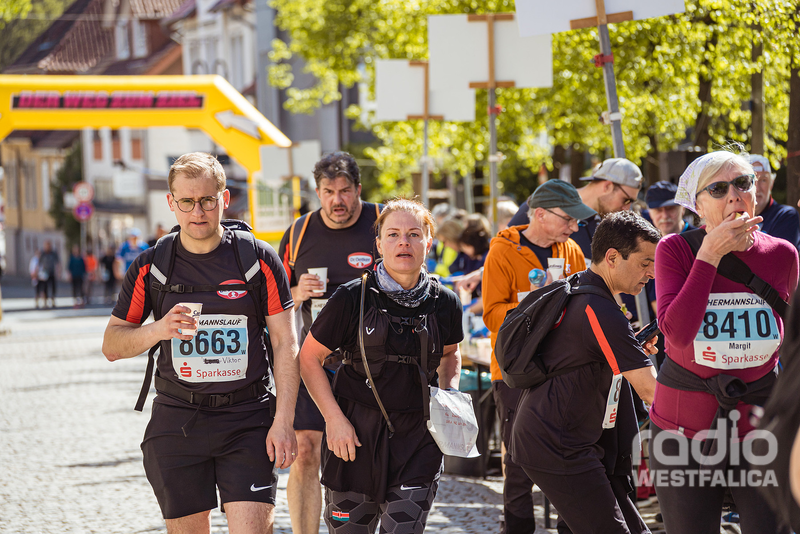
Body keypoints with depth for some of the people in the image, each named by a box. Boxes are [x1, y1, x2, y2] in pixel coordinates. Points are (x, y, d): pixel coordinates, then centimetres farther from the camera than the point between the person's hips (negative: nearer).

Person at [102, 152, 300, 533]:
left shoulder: (259, 259, 0)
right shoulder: (150, 267, 4)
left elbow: (285, 344, 1)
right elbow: (112, 345, 8)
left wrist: (282, 422, -7)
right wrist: (159, 330, -13)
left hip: (248, 420, -1)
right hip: (177, 421, 1)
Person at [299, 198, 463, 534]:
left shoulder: (444, 303, 2)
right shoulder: (353, 298, -8)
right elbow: (309, 358, -1)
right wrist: (334, 419, -8)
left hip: (418, 436, 2)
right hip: (357, 431, -2)